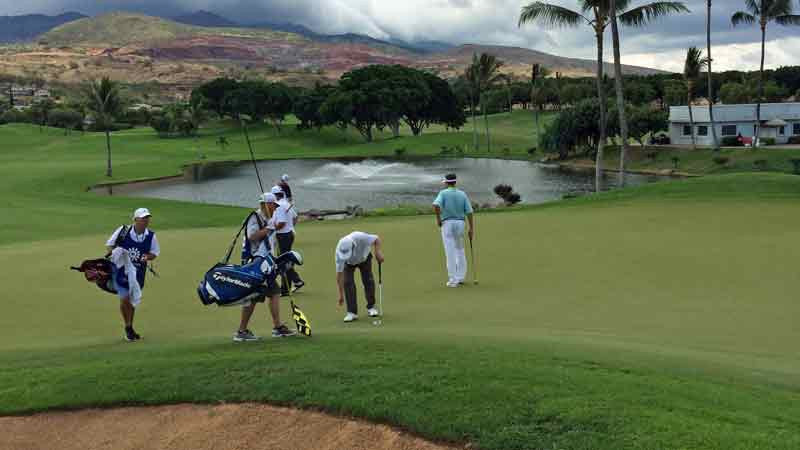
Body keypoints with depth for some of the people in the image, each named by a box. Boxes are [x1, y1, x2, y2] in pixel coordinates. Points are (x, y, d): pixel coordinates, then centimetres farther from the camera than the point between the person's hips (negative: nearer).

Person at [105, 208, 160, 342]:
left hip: (138, 272, 3)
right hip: (121, 268, -3)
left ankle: (130, 328, 33)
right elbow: (110, 245, -2)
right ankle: (128, 328, 13)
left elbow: (154, 253, 4)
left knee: (133, 300, 14)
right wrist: (114, 252, -21)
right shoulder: (123, 230, -14)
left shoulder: (151, 236, -8)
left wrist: (147, 257, -17)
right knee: (124, 299, -8)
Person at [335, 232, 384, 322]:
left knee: (368, 280, -10)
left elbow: (376, 238, -22)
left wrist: (378, 252, -34)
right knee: (348, 282, -16)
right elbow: (339, 274, -29)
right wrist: (341, 295, -27)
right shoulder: (340, 251, -37)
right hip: (348, 262, 0)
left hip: (364, 258, 0)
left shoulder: (360, 237, -42)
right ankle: (352, 312, -11)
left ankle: (371, 307, 8)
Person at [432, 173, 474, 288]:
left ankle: (453, 280, -2)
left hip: (447, 224, -3)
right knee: (460, 250, 18)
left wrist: (438, 219, -9)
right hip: (460, 223, 4)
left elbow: (436, 205, -24)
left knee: (450, 253, -3)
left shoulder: (443, 193, -5)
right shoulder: (462, 194, 6)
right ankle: (460, 277, 16)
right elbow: (469, 212, 0)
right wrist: (472, 229, 4)